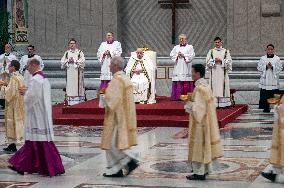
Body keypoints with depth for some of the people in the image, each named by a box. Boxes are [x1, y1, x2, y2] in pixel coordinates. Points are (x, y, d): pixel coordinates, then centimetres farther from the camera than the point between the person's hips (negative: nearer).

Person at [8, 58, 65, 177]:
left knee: (41, 141, -4)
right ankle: (22, 166, 18)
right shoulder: (44, 79, 13)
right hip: (42, 114, 10)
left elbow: (32, 97, -21)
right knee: (32, 140, 12)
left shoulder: (35, 80, -17)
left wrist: (25, 93, -1)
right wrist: (27, 92, 14)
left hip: (37, 115, -10)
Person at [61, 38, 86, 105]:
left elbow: (82, 61, -6)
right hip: (69, 73, 3)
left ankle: (79, 101, -3)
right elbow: (62, 62, 9)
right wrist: (68, 60, -8)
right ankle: (70, 102, 2)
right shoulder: (67, 53, 15)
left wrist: (74, 60, -13)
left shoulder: (79, 52, 5)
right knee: (70, 87, 0)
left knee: (77, 86, -6)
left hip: (77, 73, -3)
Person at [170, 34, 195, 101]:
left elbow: (192, 55, -3)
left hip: (186, 68, -2)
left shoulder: (190, 47, 9)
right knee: (178, 83, -5)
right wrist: (177, 56, -6)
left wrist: (183, 55, -9)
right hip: (178, 68, 3)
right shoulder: (176, 47, 19)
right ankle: (177, 96, -6)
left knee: (187, 84, -8)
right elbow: (171, 55, 11)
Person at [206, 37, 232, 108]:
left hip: (223, 73, -1)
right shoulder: (211, 51, 12)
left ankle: (223, 103, -3)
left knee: (222, 88, -4)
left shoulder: (226, 51, 9)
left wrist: (221, 60, -12)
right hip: (214, 73, 1)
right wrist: (214, 60, -12)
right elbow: (208, 61, 4)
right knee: (214, 88, -4)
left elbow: (228, 62, 0)